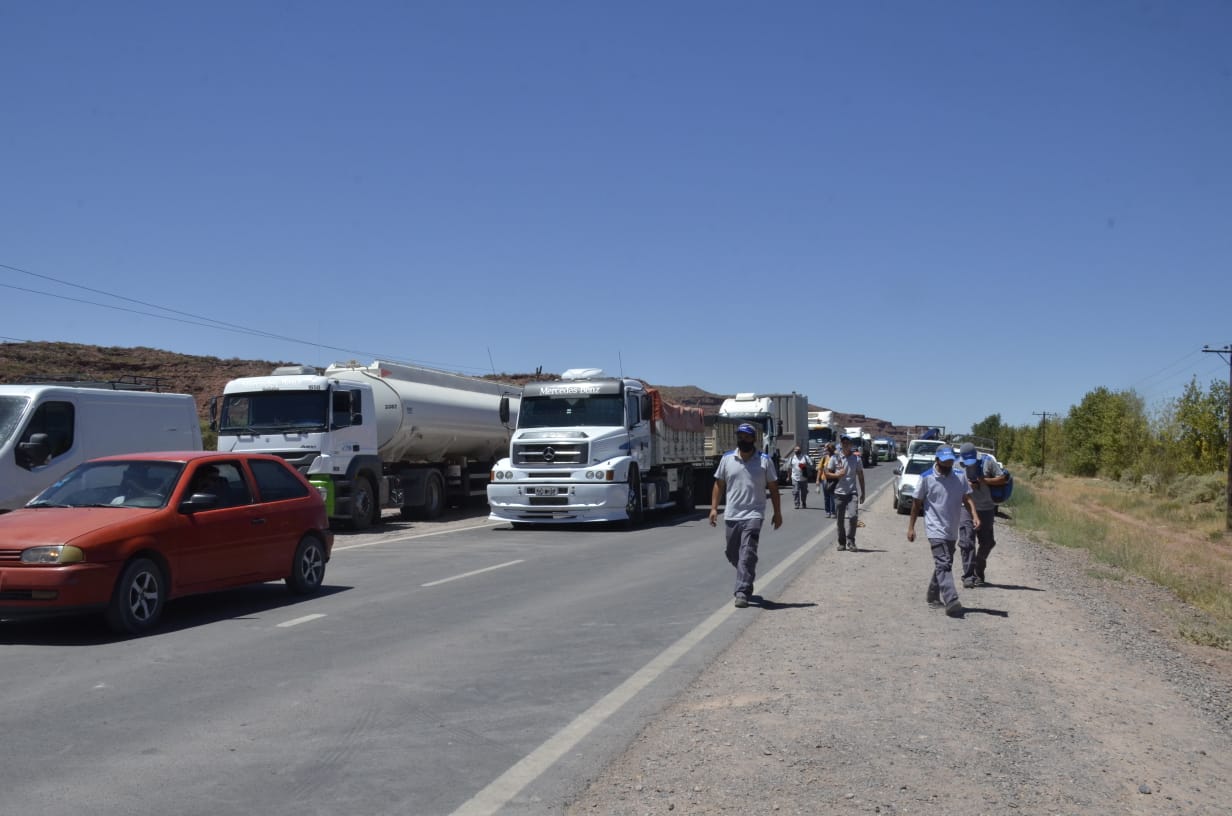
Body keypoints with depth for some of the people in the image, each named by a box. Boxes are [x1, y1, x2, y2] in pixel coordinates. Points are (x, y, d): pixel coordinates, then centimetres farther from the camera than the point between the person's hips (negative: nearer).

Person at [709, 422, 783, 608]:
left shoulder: (765, 461, 0)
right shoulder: (727, 459, 6)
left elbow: (773, 487, 6)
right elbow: (719, 484, 11)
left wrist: (777, 513, 5)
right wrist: (714, 508, 3)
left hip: (753, 515, -4)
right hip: (731, 516, 4)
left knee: (747, 554, -14)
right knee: (733, 555, 13)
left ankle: (742, 592, -12)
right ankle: (746, 582, 39)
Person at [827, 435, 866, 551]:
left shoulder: (856, 458, 5)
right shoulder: (835, 458, 3)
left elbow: (860, 476, 11)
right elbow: (827, 473, 7)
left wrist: (863, 492, 9)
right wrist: (837, 474, -12)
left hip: (852, 493, -1)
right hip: (839, 493, 1)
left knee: (852, 516, -16)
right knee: (840, 519, 5)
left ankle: (850, 542, -8)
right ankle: (842, 543, 16)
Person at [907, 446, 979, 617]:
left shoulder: (960, 477, 5)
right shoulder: (926, 478, -6)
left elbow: (967, 499, 5)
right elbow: (916, 503, 0)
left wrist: (975, 516, -14)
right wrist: (911, 527, 0)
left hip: (952, 531, 5)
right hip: (935, 530, -5)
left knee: (944, 563, 15)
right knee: (944, 564, -16)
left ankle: (932, 595, 32)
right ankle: (951, 602, -25)